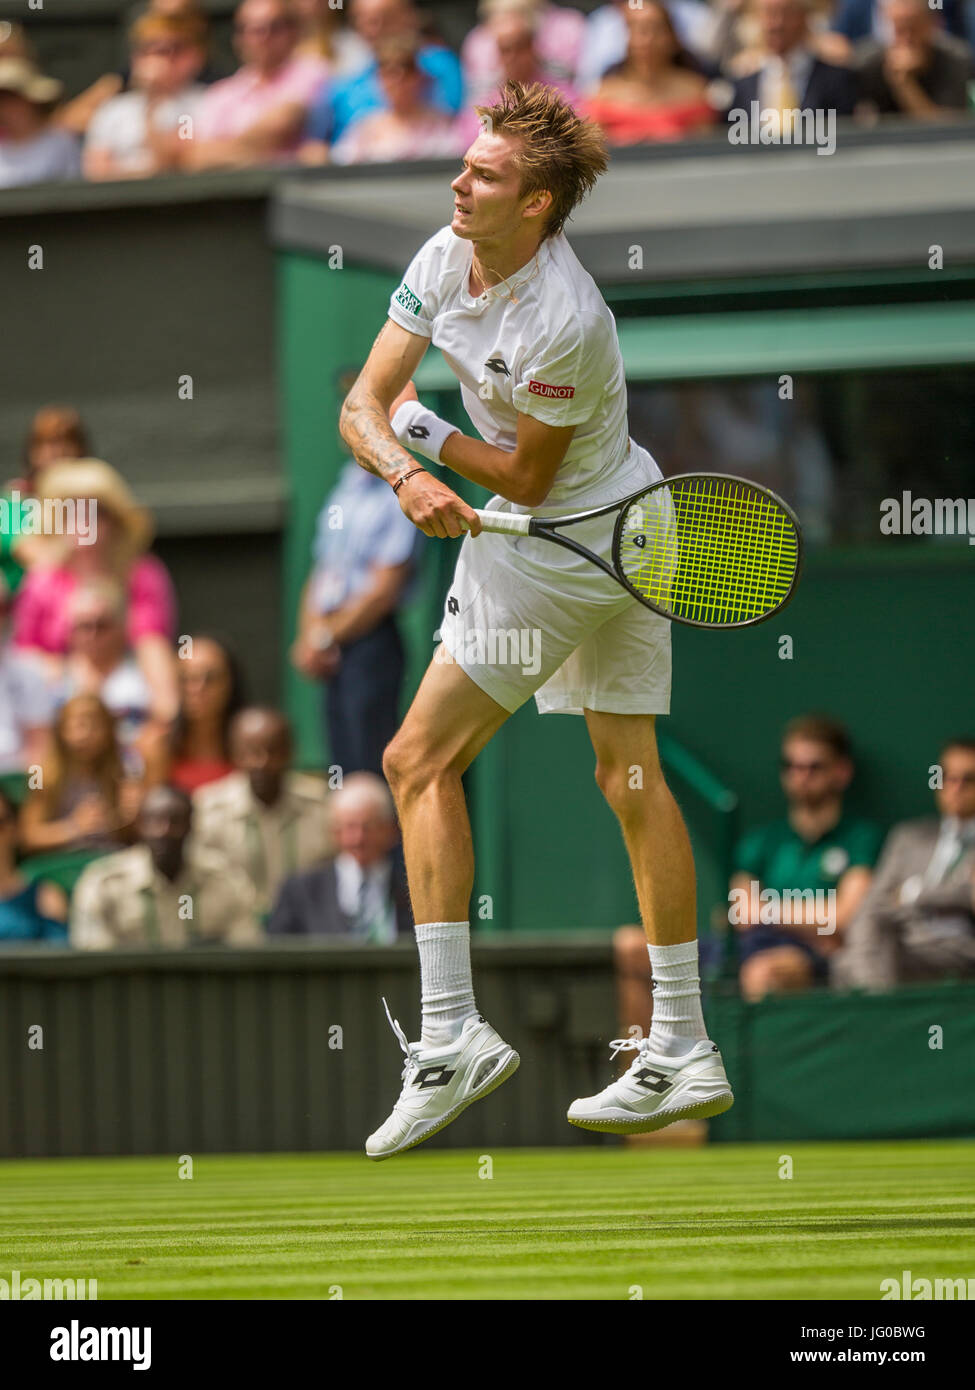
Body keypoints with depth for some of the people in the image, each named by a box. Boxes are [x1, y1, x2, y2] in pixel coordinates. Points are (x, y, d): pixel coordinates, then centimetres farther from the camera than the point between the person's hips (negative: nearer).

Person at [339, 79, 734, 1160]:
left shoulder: (565, 324, -29)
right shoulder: (443, 260, -4)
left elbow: (526, 479, -18)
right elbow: (365, 405, -4)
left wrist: (424, 432, -8)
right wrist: (407, 475, -23)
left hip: (561, 547, -10)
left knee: (419, 759, -10)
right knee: (629, 775, 11)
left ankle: (449, 1033, -13)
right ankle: (683, 1055, 17)